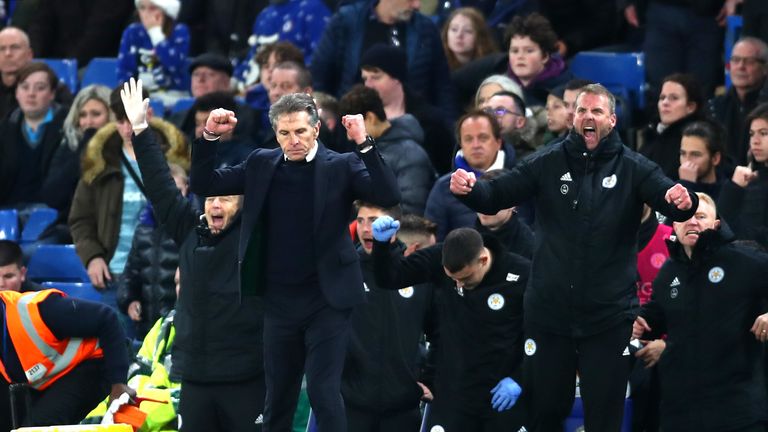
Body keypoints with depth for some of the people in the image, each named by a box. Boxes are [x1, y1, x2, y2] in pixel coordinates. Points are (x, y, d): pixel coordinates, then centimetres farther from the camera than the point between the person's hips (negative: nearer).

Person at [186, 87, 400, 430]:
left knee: (323, 391, -9)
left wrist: (365, 145, -27)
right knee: (278, 397, 13)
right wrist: (209, 137, -9)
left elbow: (388, 196, -18)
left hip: (327, 300, -4)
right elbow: (203, 185, 6)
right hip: (279, 301, 4)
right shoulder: (262, 164, 5)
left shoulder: (341, 166, -5)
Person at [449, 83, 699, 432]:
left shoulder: (633, 168, -2)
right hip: (548, 312, 1)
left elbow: (669, 197, -14)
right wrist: (468, 190, -25)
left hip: (609, 316, -1)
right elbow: (497, 196, -3)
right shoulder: (548, 162, 1)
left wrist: (684, 202, -38)